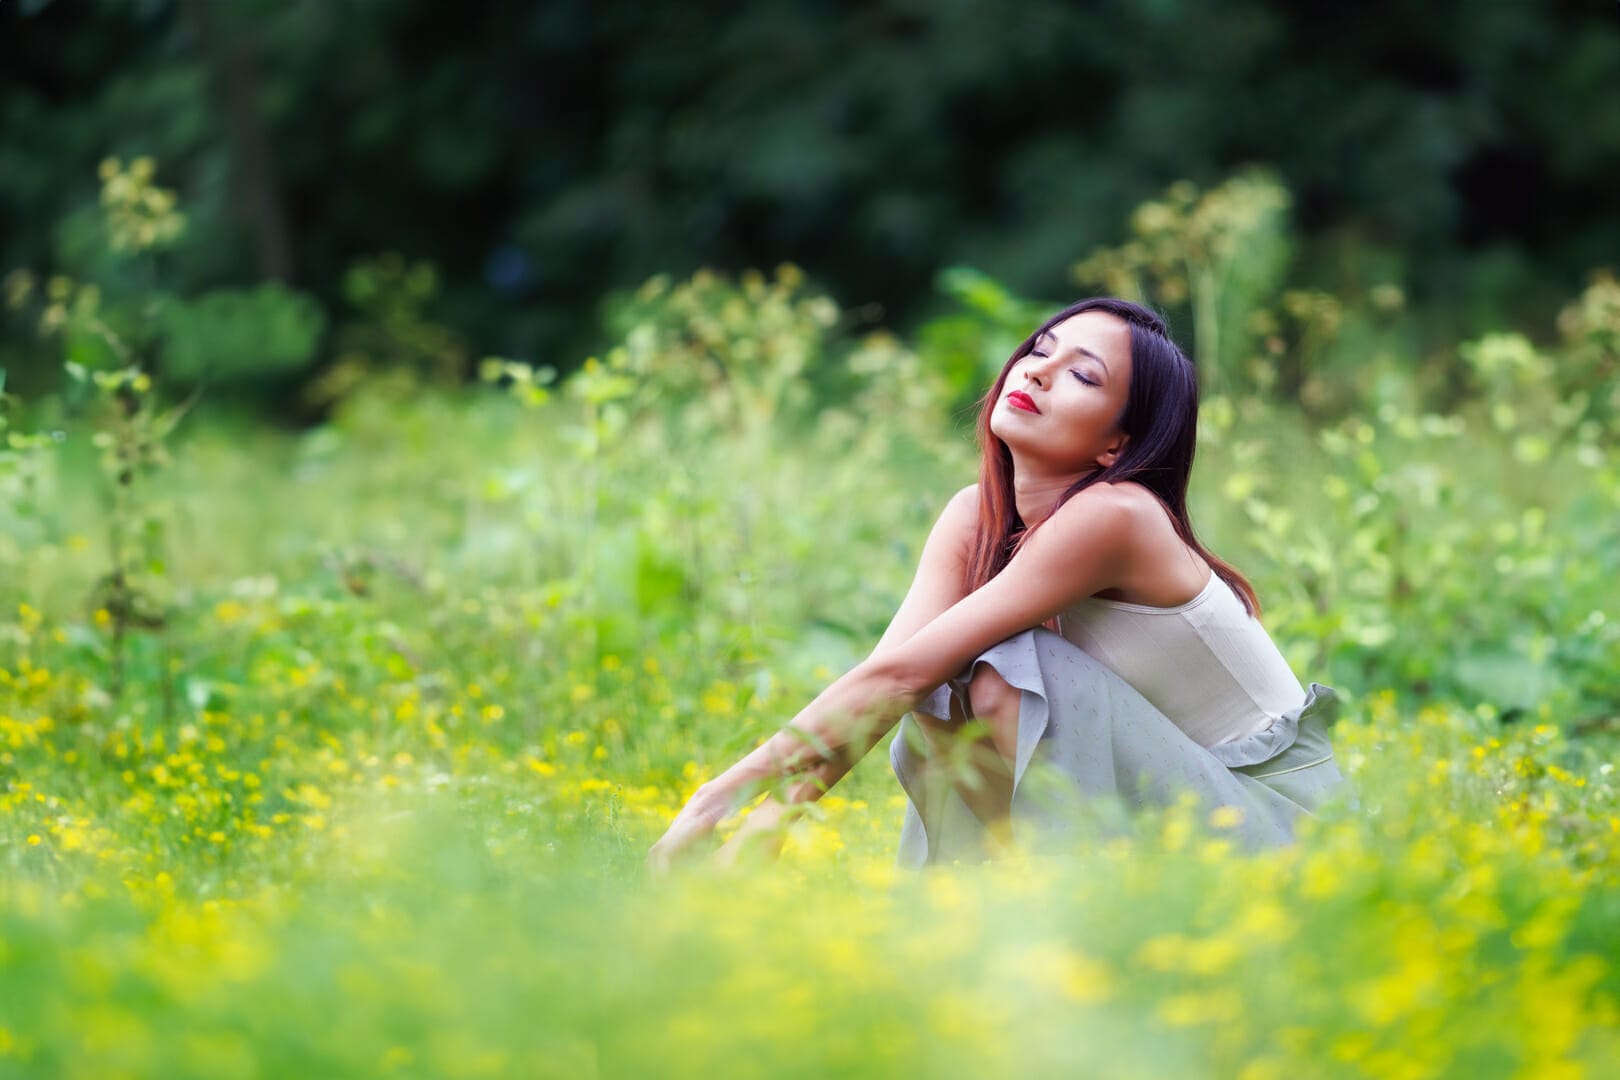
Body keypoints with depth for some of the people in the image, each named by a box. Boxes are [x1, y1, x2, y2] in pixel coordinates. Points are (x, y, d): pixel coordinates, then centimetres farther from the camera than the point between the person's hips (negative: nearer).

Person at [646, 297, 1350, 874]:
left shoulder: (1115, 516, -25)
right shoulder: (974, 518, -2)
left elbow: (900, 671, -28)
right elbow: (888, 678, -12)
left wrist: (724, 793, -28)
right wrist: (751, 843, -24)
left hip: (1276, 814, -7)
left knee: (1005, 674, -25)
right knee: (942, 704, -13)